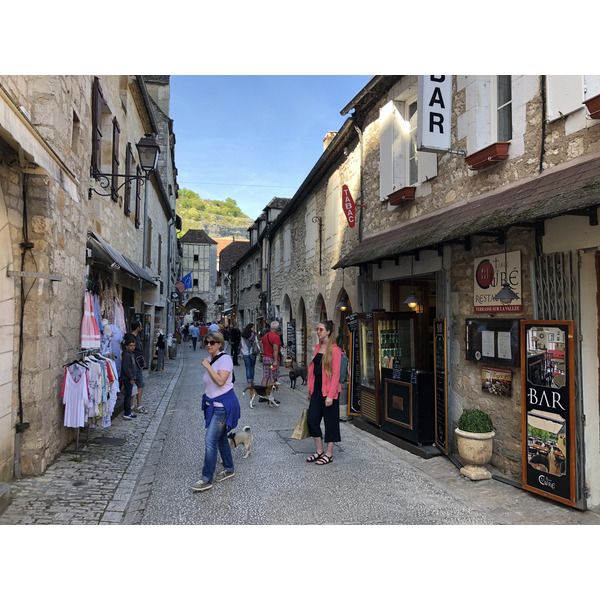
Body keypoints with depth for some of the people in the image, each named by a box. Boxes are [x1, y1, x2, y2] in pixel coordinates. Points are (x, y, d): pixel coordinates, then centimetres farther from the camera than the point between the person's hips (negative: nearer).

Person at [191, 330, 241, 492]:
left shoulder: (225, 359, -15)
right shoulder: (209, 359, 10)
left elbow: (220, 381, -26)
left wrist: (208, 366, -21)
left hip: (223, 405, -9)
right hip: (213, 405, 9)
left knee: (210, 440, -11)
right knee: (221, 438, 17)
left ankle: (207, 479, -3)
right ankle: (228, 469, 32)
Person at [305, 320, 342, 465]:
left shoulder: (334, 349, -12)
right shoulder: (318, 347, 12)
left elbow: (335, 374, -15)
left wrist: (330, 395, -18)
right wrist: (310, 390, 15)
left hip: (329, 389, -7)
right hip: (317, 388, 8)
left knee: (330, 421, 3)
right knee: (311, 418, 5)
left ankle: (329, 454, 16)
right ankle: (319, 451, 20)